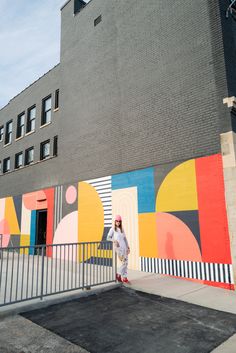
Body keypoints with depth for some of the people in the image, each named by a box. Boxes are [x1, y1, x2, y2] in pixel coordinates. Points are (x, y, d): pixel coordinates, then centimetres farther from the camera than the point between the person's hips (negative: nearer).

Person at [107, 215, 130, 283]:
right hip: (118, 247, -5)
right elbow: (108, 238, -5)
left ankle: (124, 277, 14)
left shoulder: (122, 229, 17)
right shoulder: (112, 229, 2)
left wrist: (128, 247, 13)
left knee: (125, 262, 4)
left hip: (124, 247, 5)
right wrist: (114, 240, -22)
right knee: (124, 262, -10)